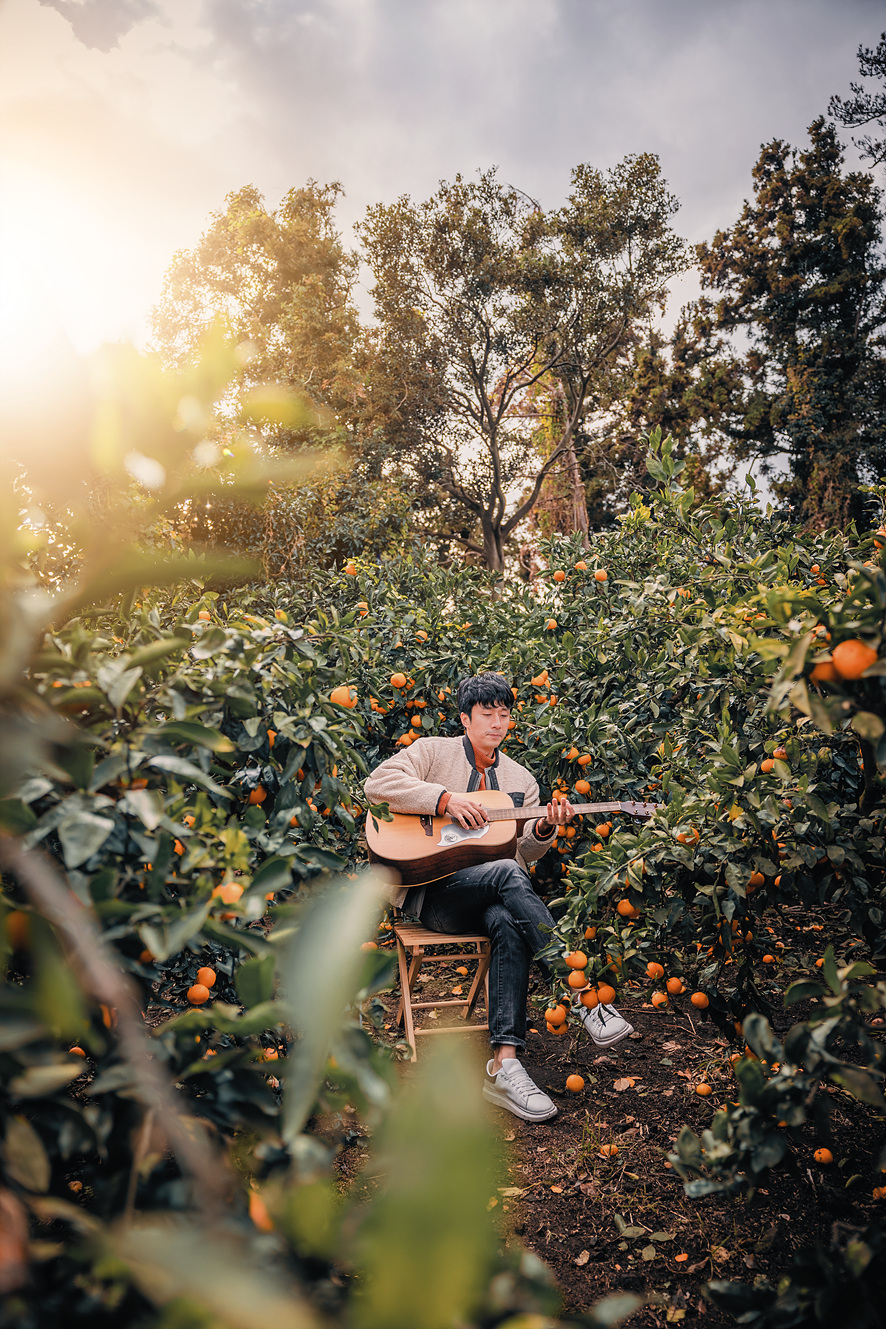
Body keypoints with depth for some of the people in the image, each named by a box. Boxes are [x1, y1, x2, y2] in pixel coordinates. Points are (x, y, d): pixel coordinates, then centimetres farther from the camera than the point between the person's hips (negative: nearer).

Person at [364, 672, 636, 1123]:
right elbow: (378, 783, -11)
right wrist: (446, 799, -20)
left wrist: (543, 830, -10)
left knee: (509, 924, -33)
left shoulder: (520, 779, 19)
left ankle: (504, 1065, -35)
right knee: (507, 874, -33)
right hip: (430, 890, -3)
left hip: (488, 899, 4)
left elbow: (522, 852, 13)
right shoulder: (432, 752, 6)